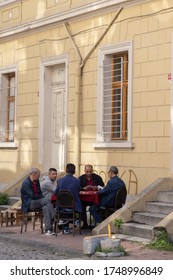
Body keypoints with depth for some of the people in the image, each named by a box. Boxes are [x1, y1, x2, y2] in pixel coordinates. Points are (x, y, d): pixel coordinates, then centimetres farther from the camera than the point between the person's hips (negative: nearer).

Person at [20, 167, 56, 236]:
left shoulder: (36, 181, 11)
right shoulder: (26, 183, -14)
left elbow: (40, 193, 15)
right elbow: (32, 196, -19)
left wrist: (42, 198, -6)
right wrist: (43, 199, -9)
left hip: (37, 201, 7)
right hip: (29, 203, -7)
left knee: (46, 207, -25)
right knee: (46, 200, -28)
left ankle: (48, 229, -31)